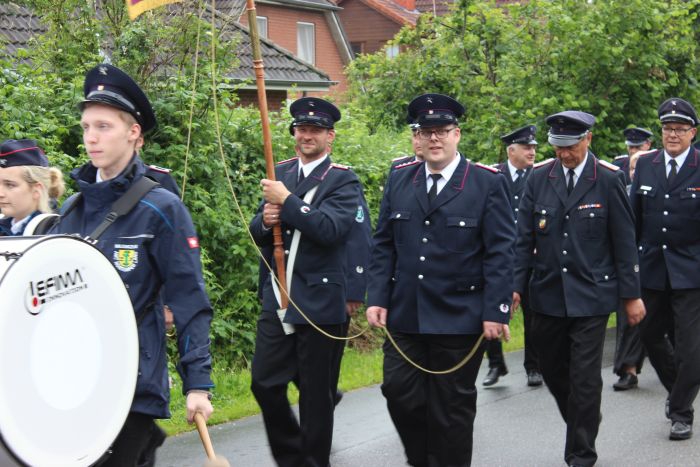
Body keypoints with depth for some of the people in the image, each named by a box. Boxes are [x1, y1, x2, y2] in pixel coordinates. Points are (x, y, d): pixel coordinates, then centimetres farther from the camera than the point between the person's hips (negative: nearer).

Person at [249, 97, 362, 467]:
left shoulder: (343, 181, -5)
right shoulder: (280, 173, 11)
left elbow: (330, 229, -21)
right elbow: (258, 234, 15)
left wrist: (287, 200, -20)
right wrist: (266, 220, -8)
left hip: (319, 303, -5)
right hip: (277, 298, 5)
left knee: (316, 392, 3)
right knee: (265, 383, 5)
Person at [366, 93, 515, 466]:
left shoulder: (488, 183, -5)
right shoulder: (398, 180, 7)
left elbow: (500, 253, -7)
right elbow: (383, 246, 9)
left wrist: (495, 312, -12)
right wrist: (376, 298, 1)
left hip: (459, 319, -3)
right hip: (405, 314, 4)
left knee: (452, 407, 6)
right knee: (399, 392, 3)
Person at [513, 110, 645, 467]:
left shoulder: (609, 180, -6)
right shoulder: (538, 178, 1)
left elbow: (624, 241, -2)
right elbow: (524, 238, 3)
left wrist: (631, 294, -1)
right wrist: (515, 286, -5)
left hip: (591, 295, -3)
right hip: (547, 293, 3)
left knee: (584, 377, -2)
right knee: (552, 369, 13)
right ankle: (582, 423, 38)